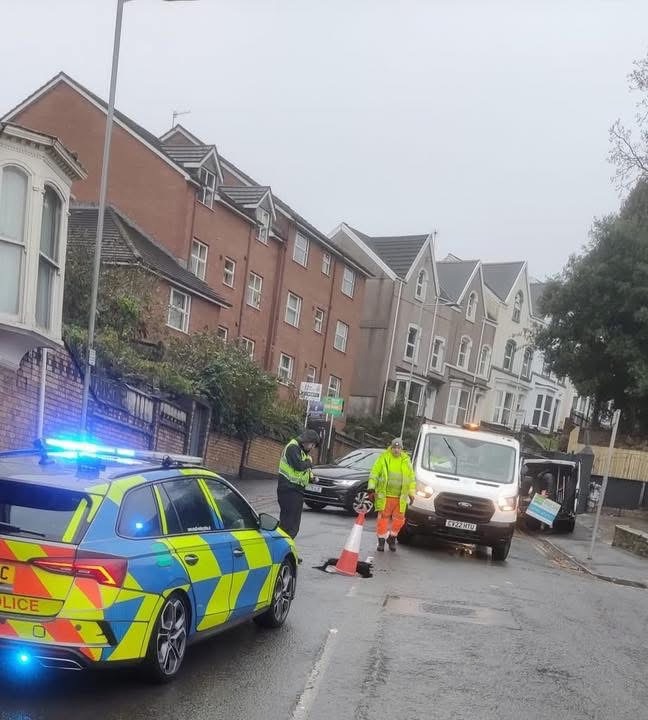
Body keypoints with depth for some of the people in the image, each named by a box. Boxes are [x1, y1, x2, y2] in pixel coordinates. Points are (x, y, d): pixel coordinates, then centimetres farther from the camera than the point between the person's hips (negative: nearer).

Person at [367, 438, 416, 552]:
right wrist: (371, 488, -7)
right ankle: (381, 541, 12)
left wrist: (411, 493, 10)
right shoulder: (383, 458, 1)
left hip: (400, 497, 3)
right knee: (383, 519, -1)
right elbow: (374, 474, 1)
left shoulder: (406, 461, 11)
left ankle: (391, 539, 26)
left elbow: (411, 478, 16)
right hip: (385, 496, -3)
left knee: (398, 520, 4)